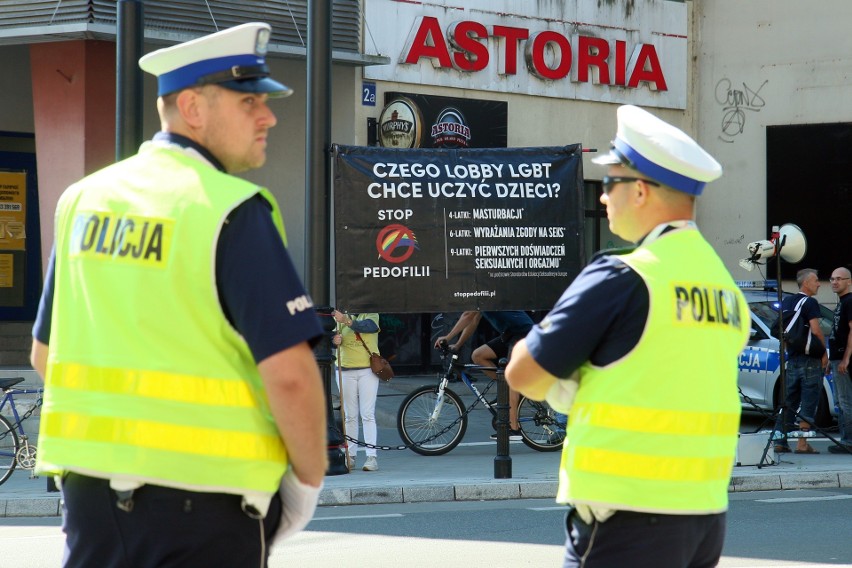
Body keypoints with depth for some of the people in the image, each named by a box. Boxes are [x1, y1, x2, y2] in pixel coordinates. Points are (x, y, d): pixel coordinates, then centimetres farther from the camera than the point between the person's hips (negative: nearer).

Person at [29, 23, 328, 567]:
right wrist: (308, 480, -4)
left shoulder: (83, 199, 9)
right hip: (203, 502, -6)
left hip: (88, 488, 6)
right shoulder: (232, 211, -12)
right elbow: (289, 373, -18)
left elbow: (46, 354, 16)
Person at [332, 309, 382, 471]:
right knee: (350, 416, 5)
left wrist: (346, 320, -35)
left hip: (367, 369, -3)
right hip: (345, 371, 3)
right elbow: (332, 336, 3)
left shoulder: (371, 315, 1)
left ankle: (371, 456, -9)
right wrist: (334, 340, -21)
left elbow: (369, 326, -21)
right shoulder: (341, 317, 9)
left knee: (367, 414, -6)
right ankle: (350, 456, 8)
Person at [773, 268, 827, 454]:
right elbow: (815, 330, -19)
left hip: (791, 359, 7)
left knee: (788, 402, 11)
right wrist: (824, 353, -9)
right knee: (808, 404, -3)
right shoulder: (810, 303, -10)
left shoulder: (786, 302, 13)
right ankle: (802, 443, -6)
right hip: (809, 359, -7)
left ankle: (779, 442, 8)